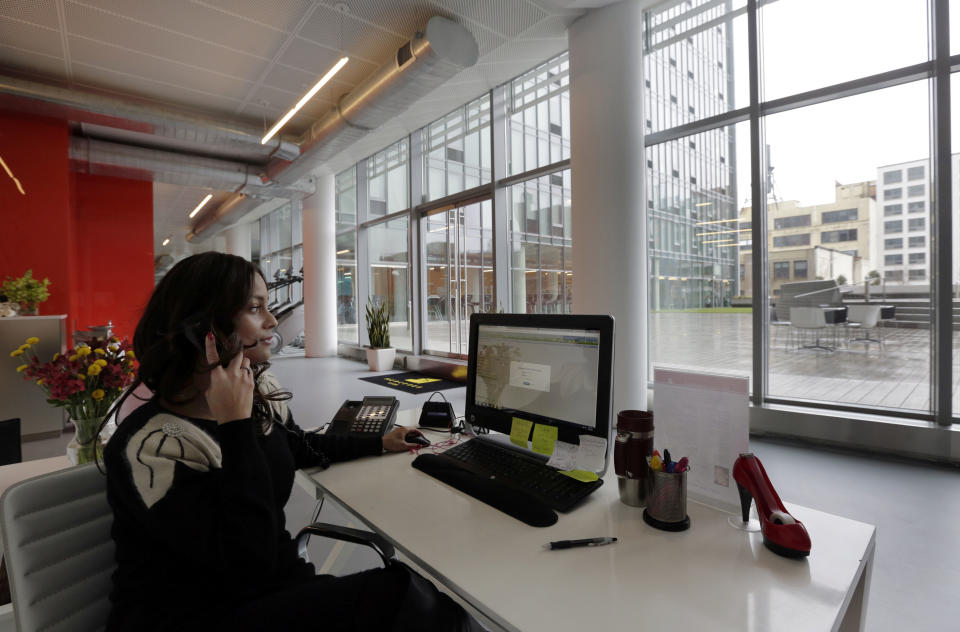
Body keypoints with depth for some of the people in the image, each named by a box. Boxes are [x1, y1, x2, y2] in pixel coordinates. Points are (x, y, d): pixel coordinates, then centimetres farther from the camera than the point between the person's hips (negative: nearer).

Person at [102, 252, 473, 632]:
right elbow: (248, 564, -26)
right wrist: (235, 424, -28)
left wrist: (380, 444, 25)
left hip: (275, 584, 6)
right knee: (399, 596, -23)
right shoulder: (152, 444, -23)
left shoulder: (263, 392, -1)